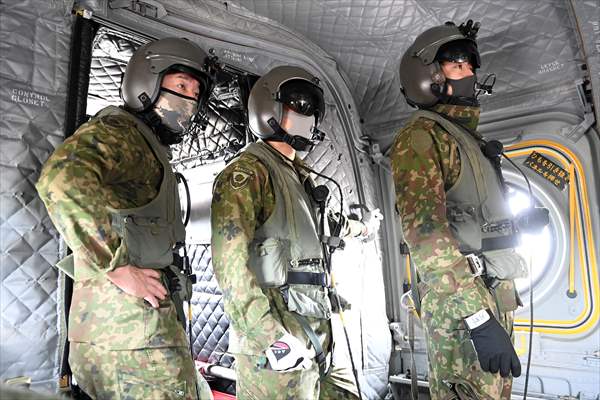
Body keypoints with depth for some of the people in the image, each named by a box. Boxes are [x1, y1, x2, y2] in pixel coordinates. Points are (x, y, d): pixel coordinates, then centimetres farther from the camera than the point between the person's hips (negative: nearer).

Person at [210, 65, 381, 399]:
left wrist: (361, 228, 49)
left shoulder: (301, 177, 17)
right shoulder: (248, 171, -11)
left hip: (317, 332, 9)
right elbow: (229, 262, -20)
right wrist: (273, 334, -24)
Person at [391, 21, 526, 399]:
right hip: (460, 301, -9)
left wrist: (504, 293, 22)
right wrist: (478, 318, -25)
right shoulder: (420, 136, -11)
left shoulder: (470, 139, 18)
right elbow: (424, 230, -23)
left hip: (497, 293, 9)